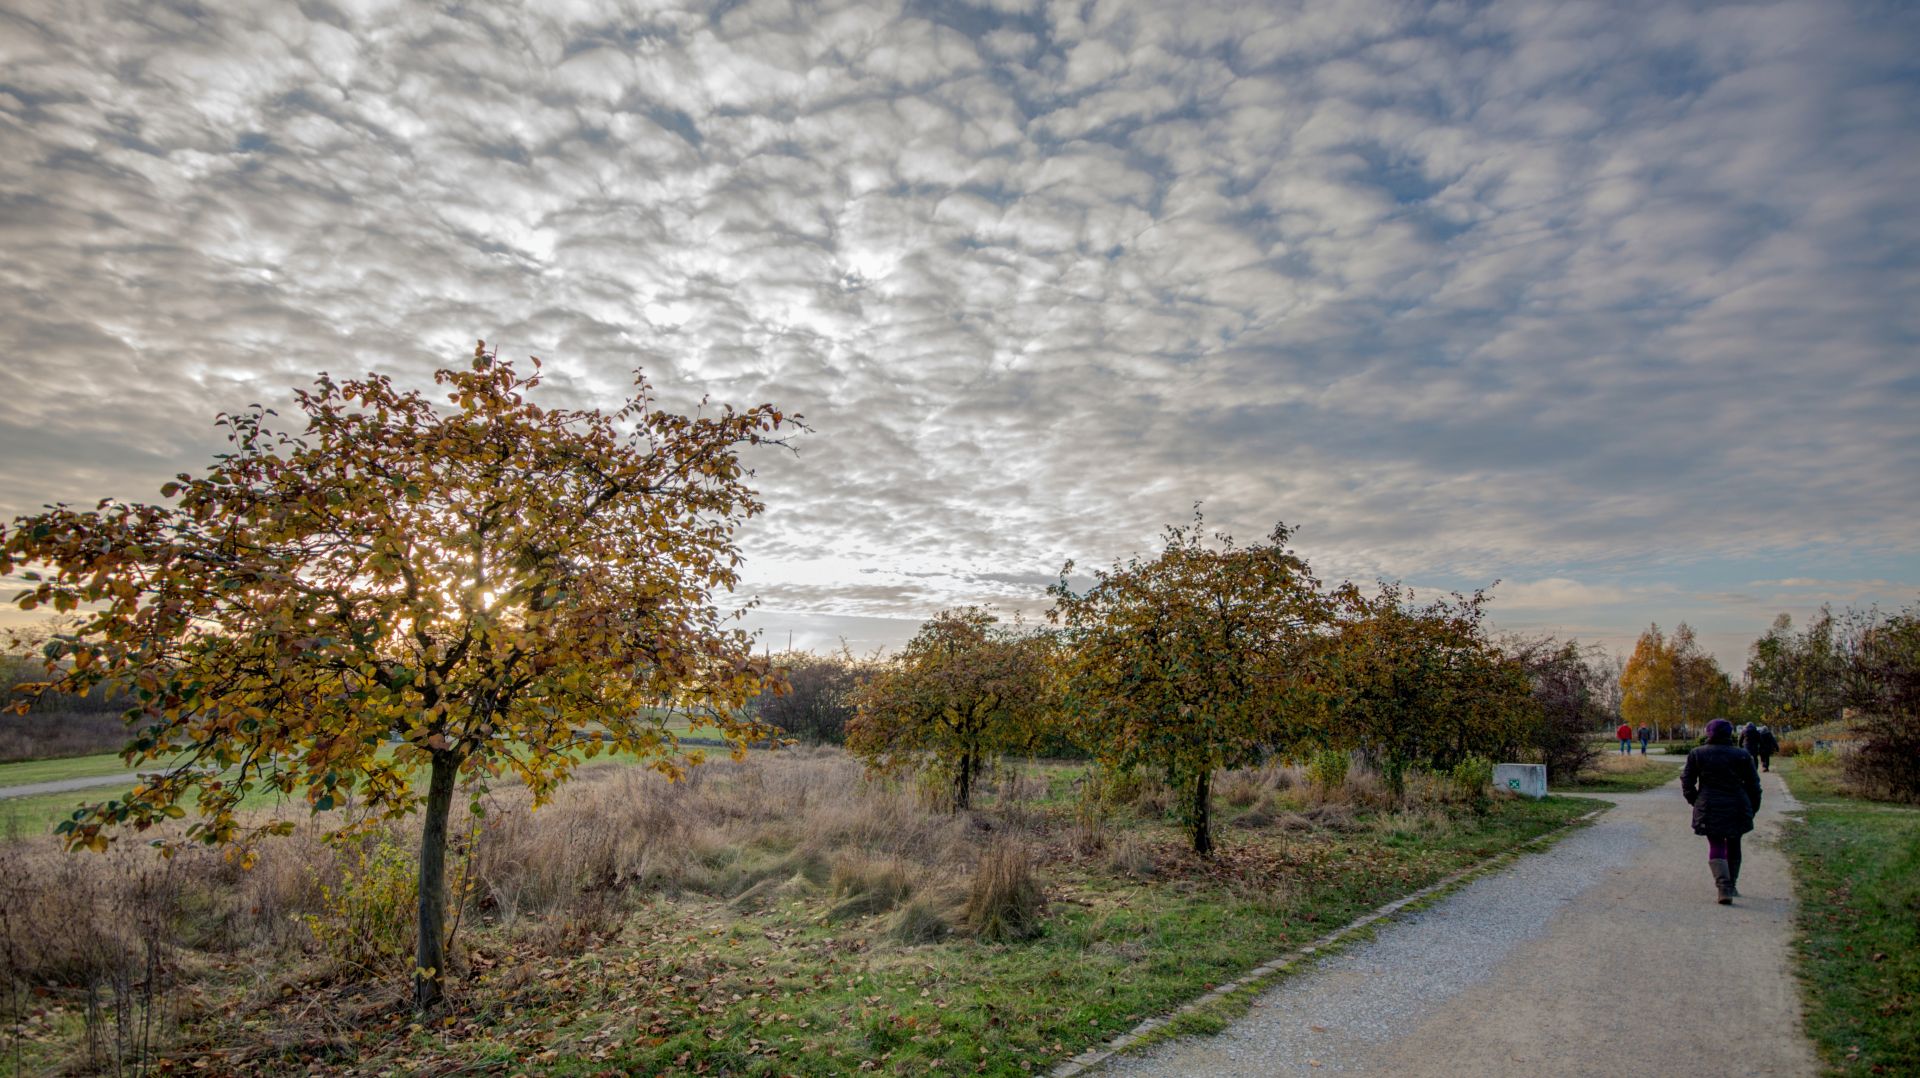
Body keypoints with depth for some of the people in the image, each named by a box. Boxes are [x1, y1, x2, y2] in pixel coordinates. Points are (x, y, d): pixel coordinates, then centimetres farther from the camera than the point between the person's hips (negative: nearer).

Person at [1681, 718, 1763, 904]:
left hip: (1709, 808, -1)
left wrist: (1694, 801, 14)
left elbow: (1687, 781, 2)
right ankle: (1731, 886, 26)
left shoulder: (1697, 754, 0)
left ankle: (1723, 887, -15)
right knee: (1733, 846, 16)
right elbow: (1753, 784, 4)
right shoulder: (1742, 755, 1)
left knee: (1716, 845, 2)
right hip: (1737, 809, 1)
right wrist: (1753, 808, 12)